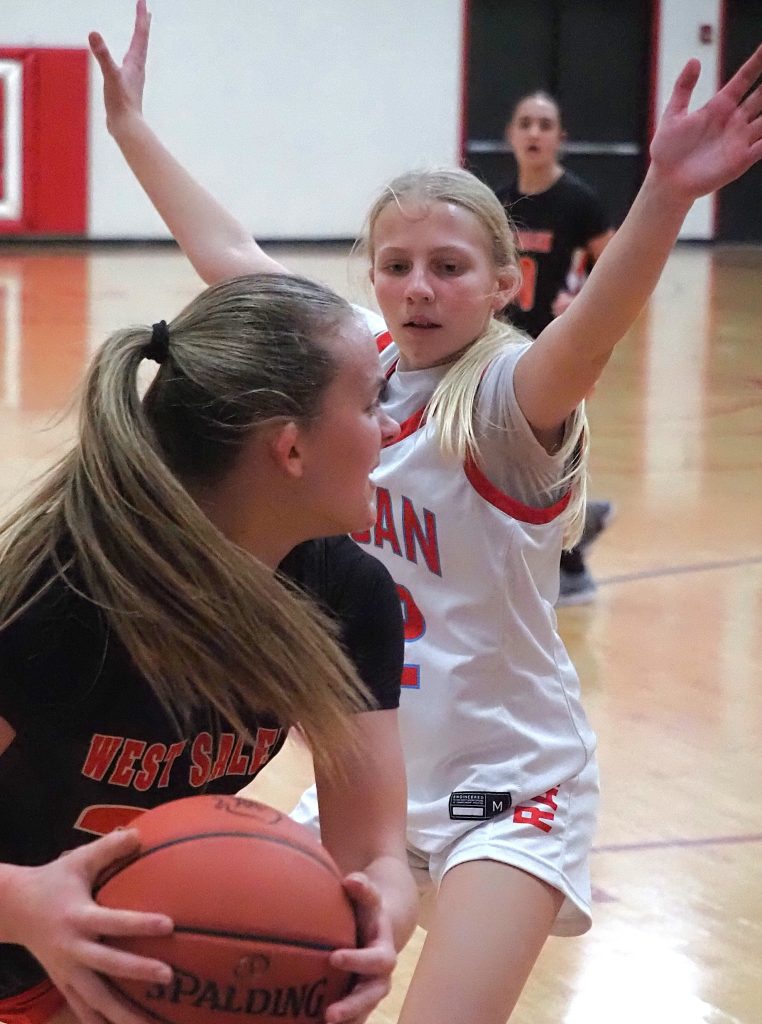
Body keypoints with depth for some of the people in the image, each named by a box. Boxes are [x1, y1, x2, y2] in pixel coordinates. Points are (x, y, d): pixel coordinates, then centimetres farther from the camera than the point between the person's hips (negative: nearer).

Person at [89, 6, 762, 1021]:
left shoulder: (507, 397, -17)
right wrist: (131, 125, 15)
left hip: (507, 776, -7)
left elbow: (593, 331, -39)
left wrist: (665, 195, -56)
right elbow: (224, 251, 10)